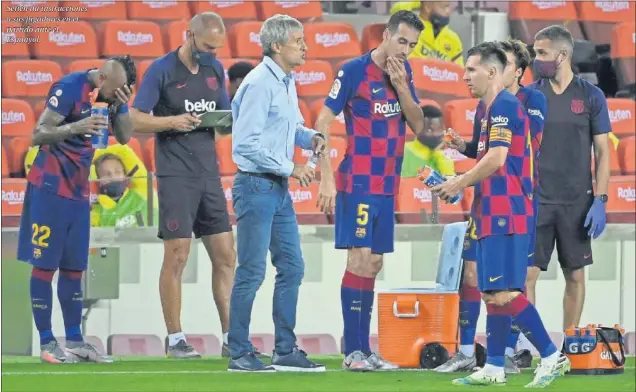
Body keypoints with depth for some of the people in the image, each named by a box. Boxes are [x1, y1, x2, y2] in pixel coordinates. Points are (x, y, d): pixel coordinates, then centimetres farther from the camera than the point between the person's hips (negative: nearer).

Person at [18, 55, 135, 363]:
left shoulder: (111, 93, 4)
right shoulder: (70, 88, -18)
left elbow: (124, 136, 8)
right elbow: (38, 135, -19)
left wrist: (123, 105, -10)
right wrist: (75, 127, -34)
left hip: (79, 188, 7)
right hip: (50, 186, -7)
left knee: (74, 268, 11)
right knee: (45, 265, -3)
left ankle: (74, 340, 17)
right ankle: (46, 344, -1)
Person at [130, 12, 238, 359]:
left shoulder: (215, 69, 11)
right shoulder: (161, 70, -6)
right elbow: (136, 121, -7)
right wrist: (173, 122, -21)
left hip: (209, 172, 6)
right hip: (176, 174, -6)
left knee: (225, 256, 4)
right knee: (176, 256, -5)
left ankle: (230, 337, 10)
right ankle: (175, 339, 2)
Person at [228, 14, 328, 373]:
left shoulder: (287, 82, 12)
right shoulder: (260, 84, -16)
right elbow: (246, 142, -21)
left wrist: (310, 137, 4)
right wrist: (290, 169, -17)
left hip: (280, 189, 10)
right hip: (256, 185, -10)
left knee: (292, 268, 11)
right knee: (252, 273, -5)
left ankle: (286, 351, 17)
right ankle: (240, 354, 2)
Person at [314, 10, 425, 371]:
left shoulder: (404, 71, 8)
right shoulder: (354, 71, -11)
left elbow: (418, 125, 7)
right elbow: (322, 123, -11)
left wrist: (402, 87, -10)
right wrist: (327, 179, -16)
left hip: (387, 185, 7)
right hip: (358, 182, -7)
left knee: (373, 263, 9)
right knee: (360, 258, -10)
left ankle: (364, 349, 13)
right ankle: (353, 352, -8)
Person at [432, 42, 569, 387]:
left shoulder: (504, 106, -12)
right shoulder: (491, 109, 19)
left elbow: (496, 158, -20)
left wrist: (457, 184, -10)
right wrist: (458, 183, 11)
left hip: (506, 215, -10)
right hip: (493, 215, 10)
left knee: (503, 293, -12)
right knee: (492, 293, 10)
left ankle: (551, 357, -8)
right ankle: (494, 369, 13)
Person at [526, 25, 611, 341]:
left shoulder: (590, 96, 0)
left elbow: (602, 153, 1)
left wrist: (600, 201, -7)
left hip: (576, 202, -1)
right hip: (535, 200, 1)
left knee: (575, 275, 6)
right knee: (527, 273, -6)